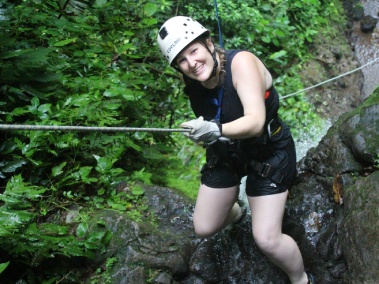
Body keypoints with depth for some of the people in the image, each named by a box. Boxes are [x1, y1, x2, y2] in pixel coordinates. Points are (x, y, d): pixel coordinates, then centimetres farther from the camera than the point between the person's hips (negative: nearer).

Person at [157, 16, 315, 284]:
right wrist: (201, 133, -10)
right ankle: (235, 211, 47)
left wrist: (216, 130, -55)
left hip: (268, 153, -5)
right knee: (204, 228, 11)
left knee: (267, 240, -12)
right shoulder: (194, 85, -11)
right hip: (225, 154, 6)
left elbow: (255, 121, -39)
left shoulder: (241, 62, -29)